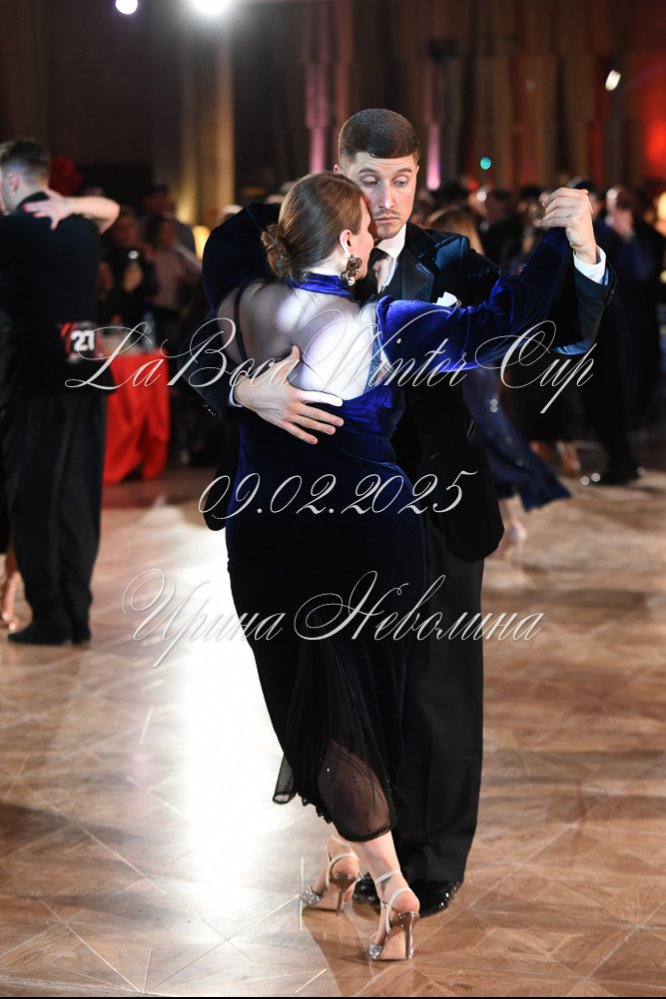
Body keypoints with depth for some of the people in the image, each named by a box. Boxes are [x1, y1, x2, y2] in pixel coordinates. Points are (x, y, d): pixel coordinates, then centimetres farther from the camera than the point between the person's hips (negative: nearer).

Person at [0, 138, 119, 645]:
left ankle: (50, 618, 2)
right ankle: (78, 615, 14)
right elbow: (110, 209, 33)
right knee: (79, 497, 9)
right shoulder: (82, 227, 12)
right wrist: (67, 205, 16)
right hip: (87, 370, 6)